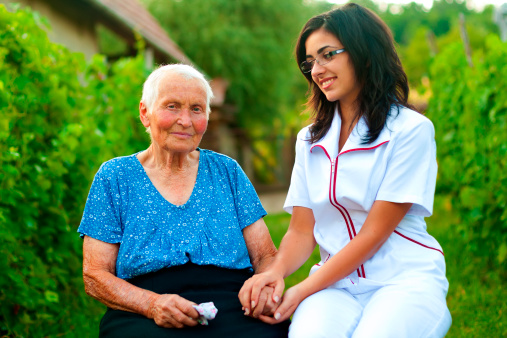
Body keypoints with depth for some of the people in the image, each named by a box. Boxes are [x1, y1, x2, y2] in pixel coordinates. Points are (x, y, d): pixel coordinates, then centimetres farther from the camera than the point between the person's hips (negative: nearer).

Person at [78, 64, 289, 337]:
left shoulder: (226, 171, 14)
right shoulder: (114, 177, 8)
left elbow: (265, 255, 12)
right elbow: (94, 275, 3)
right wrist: (152, 303, -16)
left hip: (235, 311, 2)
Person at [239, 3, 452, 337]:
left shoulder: (412, 129, -4)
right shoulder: (309, 140, 14)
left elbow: (373, 234, -9)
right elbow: (302, 232, 8)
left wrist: (302, 291, -14)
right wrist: (277, 271, -14)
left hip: (405, 279, -2)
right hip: (337, 282, 3)